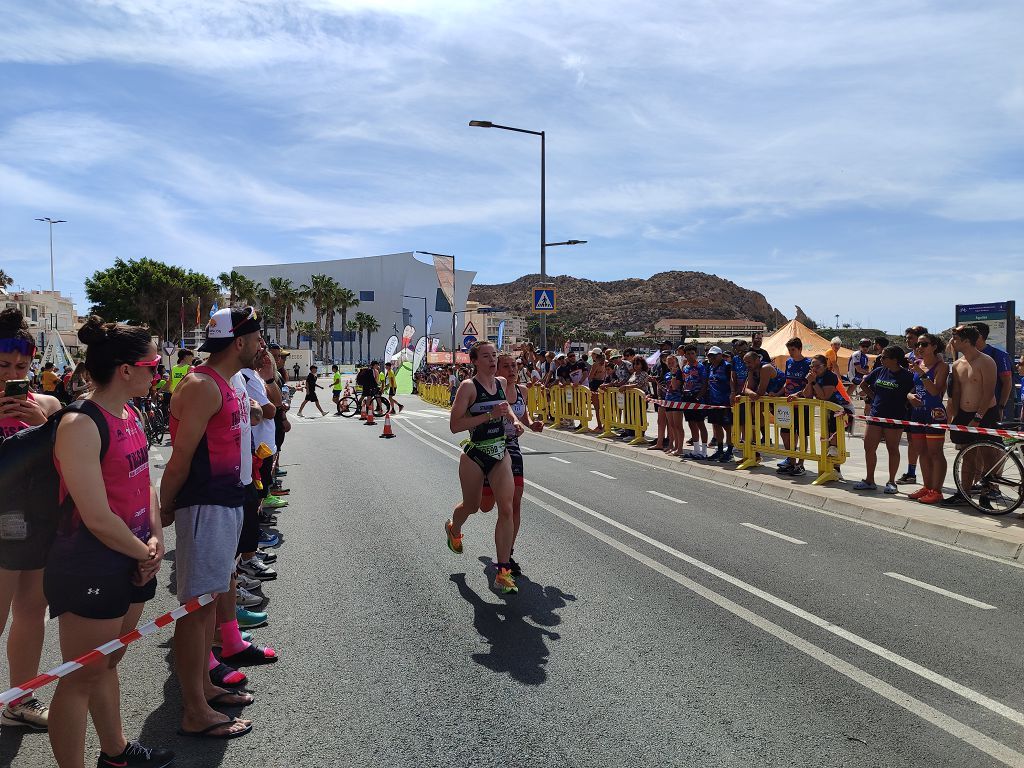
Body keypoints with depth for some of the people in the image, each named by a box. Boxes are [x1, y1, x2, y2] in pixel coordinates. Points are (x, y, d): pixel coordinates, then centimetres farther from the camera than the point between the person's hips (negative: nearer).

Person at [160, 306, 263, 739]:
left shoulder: (224, 386, 14)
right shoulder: (201, 386, -17)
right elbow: (180, 456, -16)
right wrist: (164, 511, -11)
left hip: (226, 502, 10)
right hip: (204, 507, -10)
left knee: (208, 598, 18)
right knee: (196, 604, -3)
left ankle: (203, 686, 31)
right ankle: (195, 713, 7)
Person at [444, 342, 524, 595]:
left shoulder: (502, 382, 4)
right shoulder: (468, 386, -14)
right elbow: (454, 426, -21)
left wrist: (513, 419, 8)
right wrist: (490, 414, -26)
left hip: (501, 453, 4)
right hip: (474, 455, -4)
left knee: (507, 509, -9)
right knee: (471, 506, 17)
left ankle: (503, 571, -3)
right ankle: (453, 528, 54)